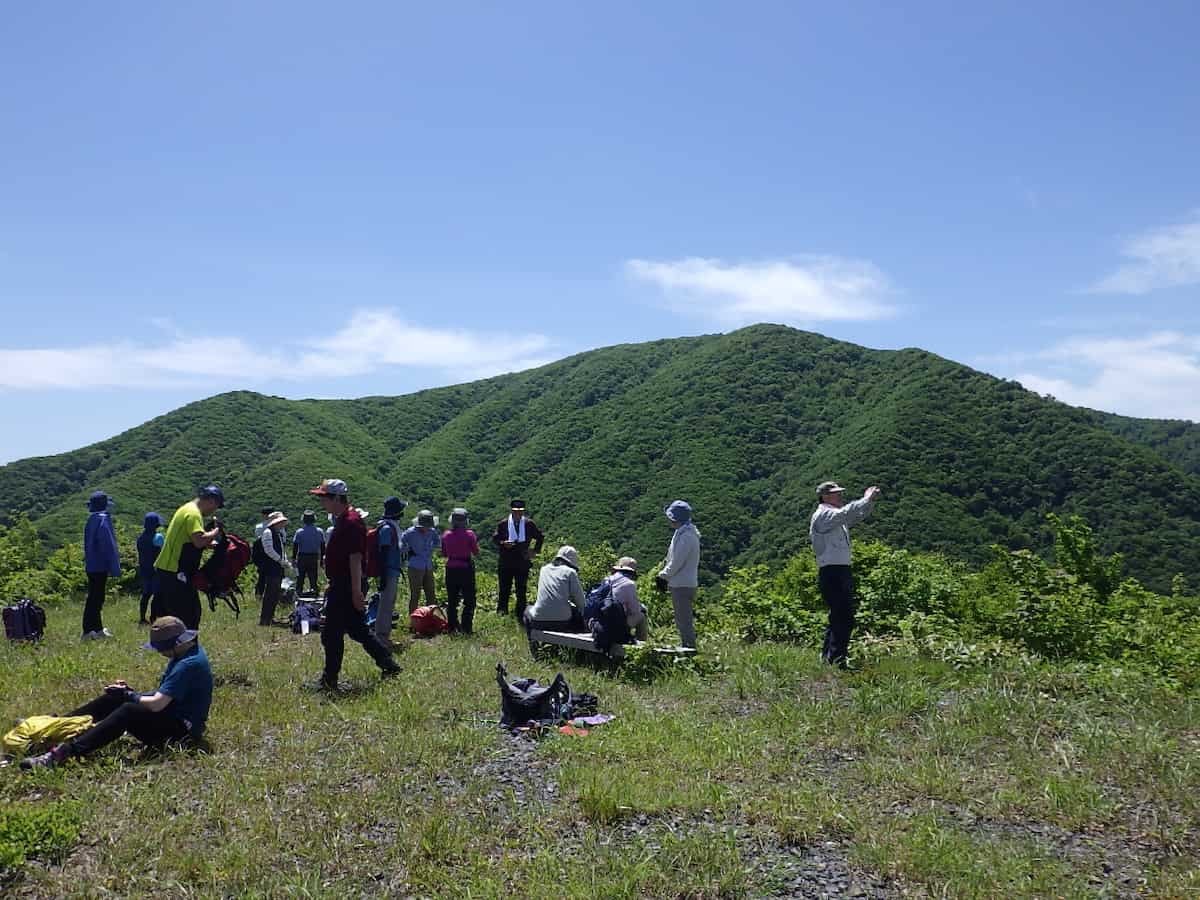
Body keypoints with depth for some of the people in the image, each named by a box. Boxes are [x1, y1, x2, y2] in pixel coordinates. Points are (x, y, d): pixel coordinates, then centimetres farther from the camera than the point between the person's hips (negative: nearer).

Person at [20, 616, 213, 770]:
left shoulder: (189, 665, -24)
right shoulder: (185, 654, 8)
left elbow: (156, 704, -25)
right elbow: (162, 696, 15)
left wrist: (130, 696, -9)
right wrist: (131, 693, 4)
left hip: (182, 728, -10)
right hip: (173, 712, 10)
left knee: (128, 712, -29)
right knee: (116, 696, 3)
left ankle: (63, 753, -38)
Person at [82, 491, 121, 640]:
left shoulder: (91, 521, 11)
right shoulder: (104, 520, -15)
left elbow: (88, 544, 15)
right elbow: (109, 545, -17)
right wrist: (114, 568, -15)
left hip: (91, 565, 8)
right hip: (100, 567, -8)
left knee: (94, 597, 14)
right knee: (95, 598, -5)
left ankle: (97, 629, 22)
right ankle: (89, 631, -5)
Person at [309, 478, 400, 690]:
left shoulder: (351, 522, -18)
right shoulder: (342, 520, 15)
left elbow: (355, 559, -22)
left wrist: (356, 592, -23)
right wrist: (332, 587, 24)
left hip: (346, 589, -10)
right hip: (341, 587, 10)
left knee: (331, 634, -2)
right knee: (358, 630, 14)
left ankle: (329, 681, 7)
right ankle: (389, 666, 18)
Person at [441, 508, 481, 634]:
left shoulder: (446, 535, -2)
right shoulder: (469, 534, -11)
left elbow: (444, 554, 8)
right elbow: (476, 553, -6)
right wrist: (476, 542, 10)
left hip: (451, 570, 3)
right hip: (466, 569, -3)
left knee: (451, 600, 13)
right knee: (469, 600, 5)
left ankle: (452, 627, 15)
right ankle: (466, 628, 0)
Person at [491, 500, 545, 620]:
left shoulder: (529, 524, 3)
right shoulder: (503, 524, 1)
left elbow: (540, 537, 14)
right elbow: (495, 539, 3)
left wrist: (535, 550, 5)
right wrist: (503, 544, -16)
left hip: (522, 562, 1)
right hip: (506, 562, 0)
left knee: (522, 591, 4)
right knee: (504, 588, 2)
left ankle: (521, 614, 12)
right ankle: (502, 609, 18)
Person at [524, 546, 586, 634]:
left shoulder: (544, 569, 17)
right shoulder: (570, 572, 4)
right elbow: (581, 601, 1)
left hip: (539, 621, 3)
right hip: (562, 622, -3)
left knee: (528, 611, 34)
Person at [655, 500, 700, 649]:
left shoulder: (686, 536, -18)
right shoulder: (684, 532, 14)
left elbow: (677, 562, -20)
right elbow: (674, 560, 19)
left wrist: (663, 576, -8)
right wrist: (665, 576, 11)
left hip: (682, 585, -10)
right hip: (682, 584, 10)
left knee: (684, 621, -6)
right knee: (685, 620, 17)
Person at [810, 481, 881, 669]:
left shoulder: (836, 517, 19)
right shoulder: (822, 515, -10)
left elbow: (858, 515, 22)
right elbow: (846, 513, -26)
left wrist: (870, 501, 5)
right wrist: (867, 499, -20)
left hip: (842, 572, 10)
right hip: (831, 573, -10)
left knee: (838, 618, 16)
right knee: (844, 618, -14)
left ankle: (827, 657, 23)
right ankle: (837, 660, -13)